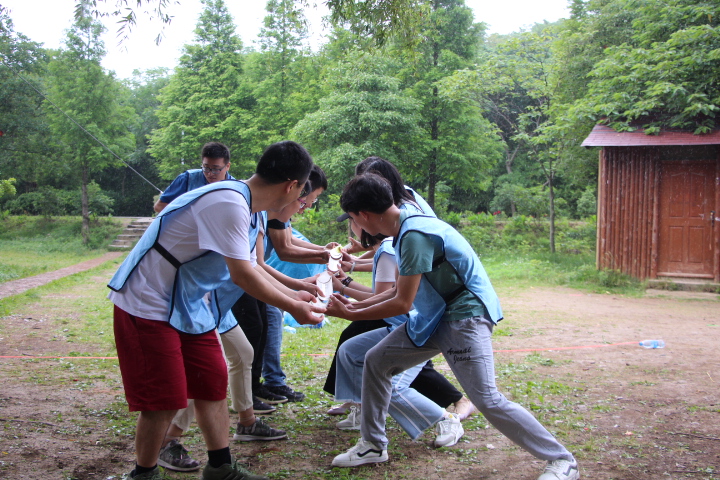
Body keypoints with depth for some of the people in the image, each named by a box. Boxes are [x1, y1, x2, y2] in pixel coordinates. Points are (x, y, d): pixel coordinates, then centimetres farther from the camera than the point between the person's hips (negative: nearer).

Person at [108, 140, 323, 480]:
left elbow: (250, 268, 17)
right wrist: (292, 307, -13)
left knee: (213, 384, 13)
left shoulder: (245, 208, 7)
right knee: (163, 401, -3)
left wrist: (293, 294, 19)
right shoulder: (229, 202, -25)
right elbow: (241, 274, -24)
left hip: (190, 306, 10)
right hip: (149, 306, -10)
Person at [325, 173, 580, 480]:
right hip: (437, 315, 10)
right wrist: (355, 305, 15)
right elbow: (399, 291, 15)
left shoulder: (414, 235, -24)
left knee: (487, 399, -15)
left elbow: (402, 304, -20)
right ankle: (373, 445, 19)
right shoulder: (405, 228, 6)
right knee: (376, 361, 7)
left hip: (465, 315, -10)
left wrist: (351, 315, -10)